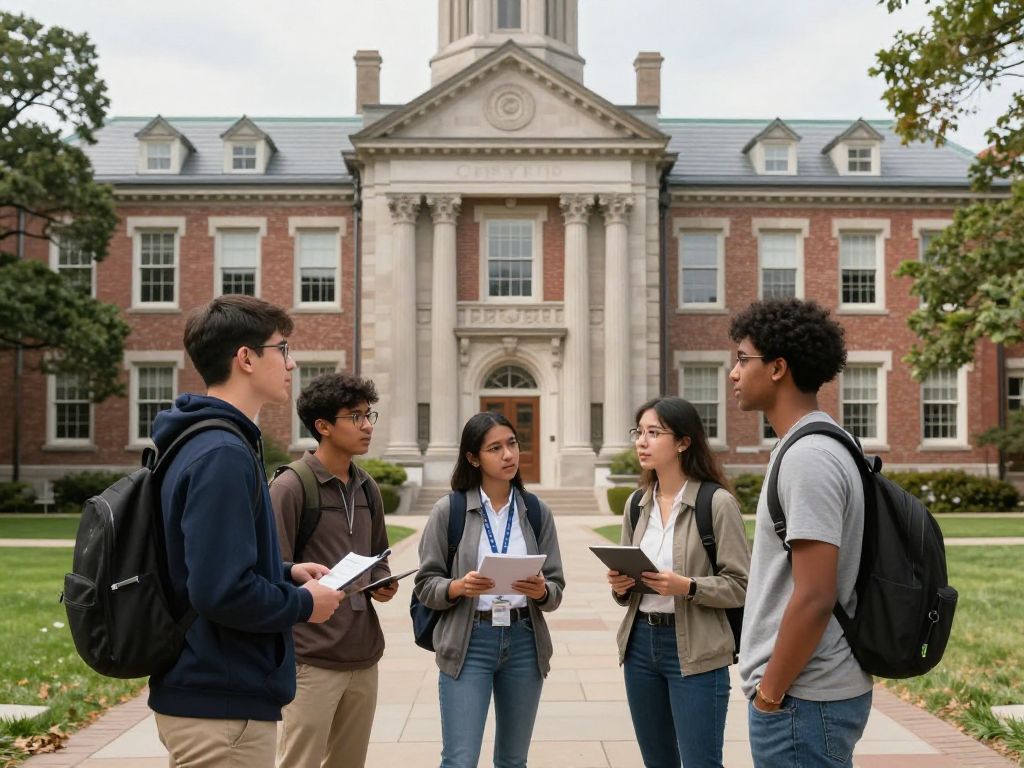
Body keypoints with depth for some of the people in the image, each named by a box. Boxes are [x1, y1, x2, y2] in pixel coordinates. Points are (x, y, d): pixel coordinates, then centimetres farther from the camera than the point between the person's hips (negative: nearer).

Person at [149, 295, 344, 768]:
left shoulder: (198, 443, 10)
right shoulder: (223, 454, -21)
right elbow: (222, 592, -28)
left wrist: (286, 572, 9)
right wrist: (303, 603, -12)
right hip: (222, 707, -10)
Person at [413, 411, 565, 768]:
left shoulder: (537, 511, 3)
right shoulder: (448, 510, -5)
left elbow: (556, 590, 4)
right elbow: (426, 585, -2)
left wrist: (540, 590, -18)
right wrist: (459, 587, -21)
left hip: (524, 642, 3)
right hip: (469, 643, -3)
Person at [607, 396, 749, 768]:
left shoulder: (717, 502, -11)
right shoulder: (637, 504, 8)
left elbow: (740, 585, -11)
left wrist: (687, 587, -25)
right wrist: (620, 586, -6)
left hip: (694, 651, -6)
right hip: (640, 643, 6)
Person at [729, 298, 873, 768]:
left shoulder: (808, 458, -19)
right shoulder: (809, 449, 10)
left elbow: (814, 599, -23)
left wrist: (770, 693, -14)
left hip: (801, 701, -9)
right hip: (817, 693, 9)